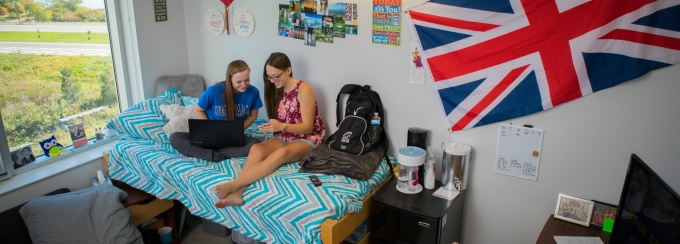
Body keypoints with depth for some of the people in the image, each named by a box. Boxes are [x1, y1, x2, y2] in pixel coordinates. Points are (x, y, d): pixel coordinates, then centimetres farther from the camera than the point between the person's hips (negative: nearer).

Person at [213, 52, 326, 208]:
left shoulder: (304, 89, -13)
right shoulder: (276, 90, 6)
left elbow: (308, 127, -16)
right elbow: (279, 122, 11)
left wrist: (282, 126, -31)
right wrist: (271, 127, -11)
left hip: (307, 140, -6)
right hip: (284, 138, 6)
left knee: (280, 154, -39)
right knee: (257, 148, -28)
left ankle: (233, 185, -47)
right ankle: (237, 193, -44)